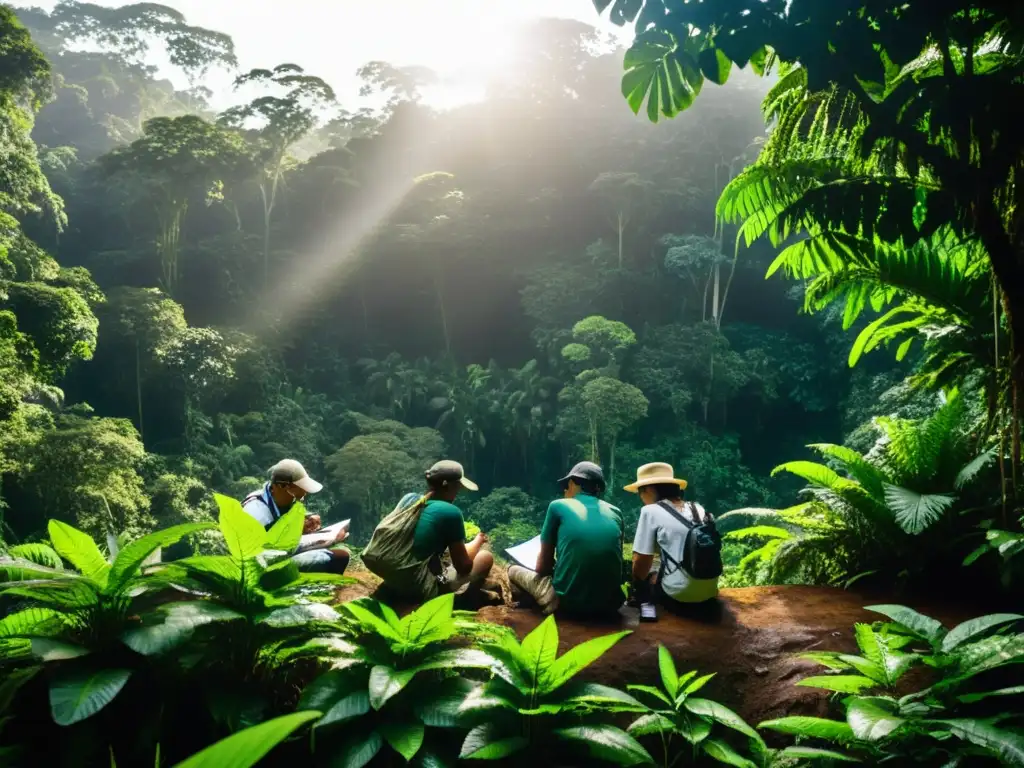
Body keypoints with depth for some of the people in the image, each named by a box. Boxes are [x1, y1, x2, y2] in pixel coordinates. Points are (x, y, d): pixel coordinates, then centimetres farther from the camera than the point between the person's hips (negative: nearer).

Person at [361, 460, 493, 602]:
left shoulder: (409, 498, 4)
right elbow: (463, 567, -5)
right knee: (486, 557, 7)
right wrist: (478, 541, 12)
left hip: (392, 584, 7)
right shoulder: (451, 512, -14)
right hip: (421, 592, -7)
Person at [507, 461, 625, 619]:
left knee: (514, 571, 22)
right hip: (610, 604, 3)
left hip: (567, 602, -3)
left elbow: (542, 566, 5)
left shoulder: (558, 506, 1)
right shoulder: (615, 513, 10)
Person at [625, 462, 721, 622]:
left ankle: (647, 606, 9)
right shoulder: (698, 509, 9)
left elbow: (641, 563, -6)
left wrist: (637, 583, 14)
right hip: (708, 593, 5)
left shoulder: (650, 511, -7)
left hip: (678, 596, -5)